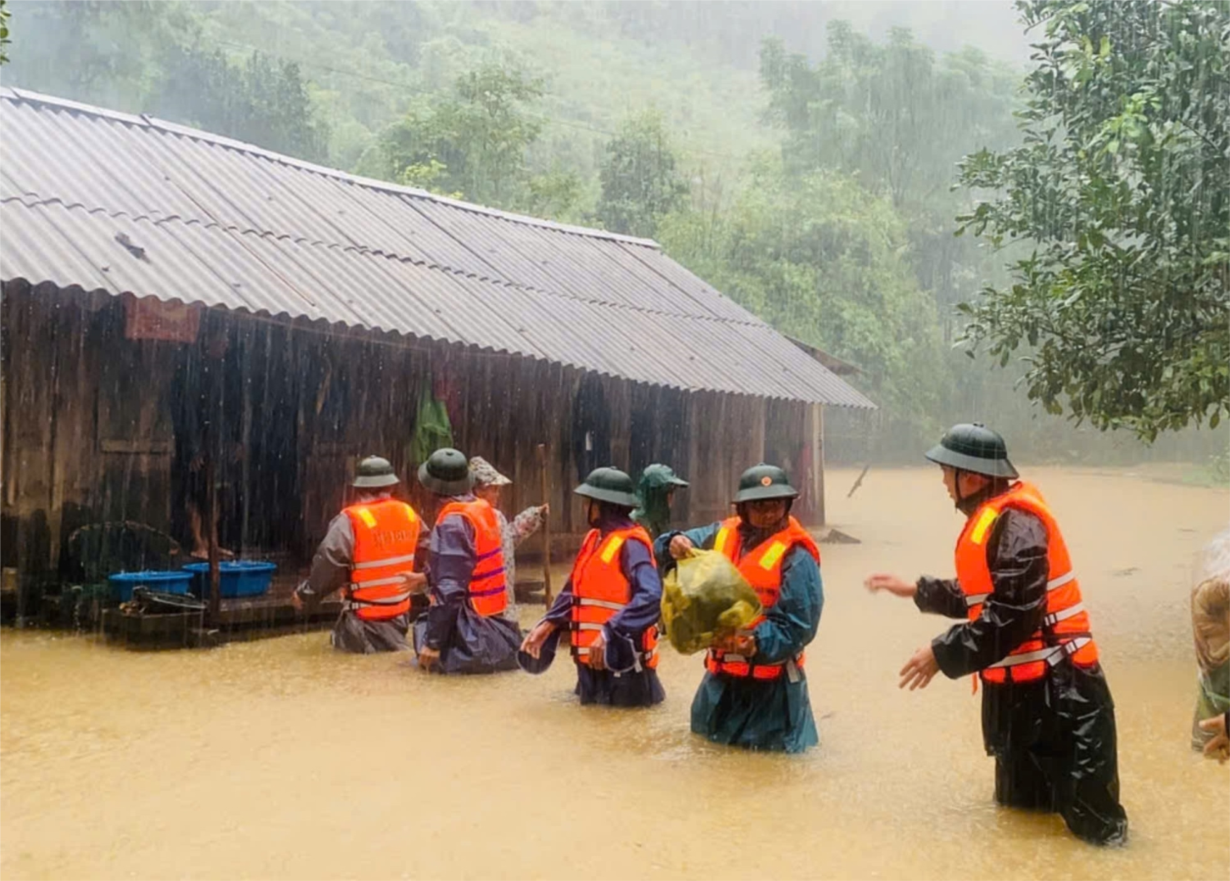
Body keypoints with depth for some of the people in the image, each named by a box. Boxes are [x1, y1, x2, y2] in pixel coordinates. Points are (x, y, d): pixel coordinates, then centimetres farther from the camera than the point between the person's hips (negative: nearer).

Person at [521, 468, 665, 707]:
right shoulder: (595, 538, 10)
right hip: (592, 656, 9)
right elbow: (574, 589, 17)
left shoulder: (630, 544, -18)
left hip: (620, 656, -9)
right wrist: (548, 624, 7)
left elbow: (650, 597, -30)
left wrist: (610, 633, -34)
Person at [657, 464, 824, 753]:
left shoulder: (796, 555, -17)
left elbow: (798, 626, -20)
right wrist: (675, 544, -16)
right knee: (707, 733, 24)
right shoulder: (723, 535, 1)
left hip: (771, 676, -6)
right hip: (723, 670, 6)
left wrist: (757, 643, -34)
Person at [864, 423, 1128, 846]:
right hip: (1019, 684, 11)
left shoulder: (1016, 523, -23)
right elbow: (980, 595, 20)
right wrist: (917, 590, 21)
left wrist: (944, 653, -21)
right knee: (1020, 802, 22)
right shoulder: (994, 517, 10)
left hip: (1055, 685, -11)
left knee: (1088, 813, -2)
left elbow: (1012, 616, -28)